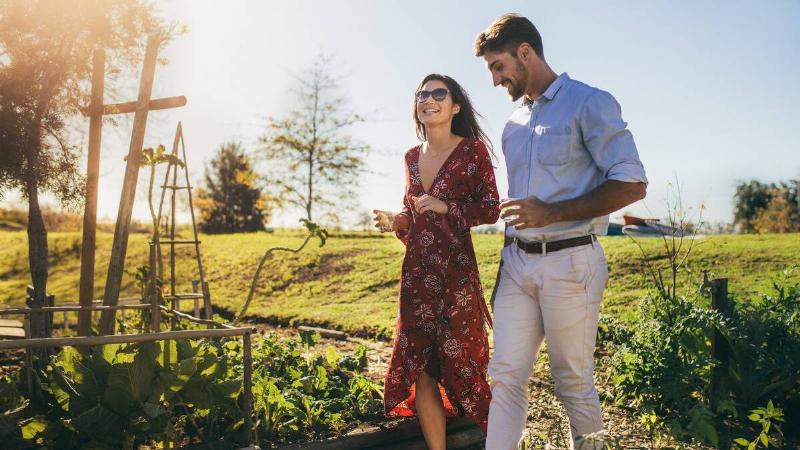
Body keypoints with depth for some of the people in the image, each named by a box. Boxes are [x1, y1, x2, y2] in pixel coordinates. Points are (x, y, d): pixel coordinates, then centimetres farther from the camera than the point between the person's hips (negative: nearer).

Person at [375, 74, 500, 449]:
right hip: (416, 274, 5)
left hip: (455, 273, -5)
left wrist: (446, 207, -17)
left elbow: (491, 209, -4)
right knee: (420, 371, 3)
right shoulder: (412, 157, 12)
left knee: (459, 364, 1)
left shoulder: (472, 150, -3)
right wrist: (394, 221, 0)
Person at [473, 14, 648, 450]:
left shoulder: (590, 103, -3)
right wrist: (506, 257, 15)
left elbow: (631, 184, -11)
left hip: (569, 262, -6)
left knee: (573, 381, 5)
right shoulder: (514, 125, 18)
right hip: (517, 262, 6)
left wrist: (550, 213, -17)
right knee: (505, 376, 1)